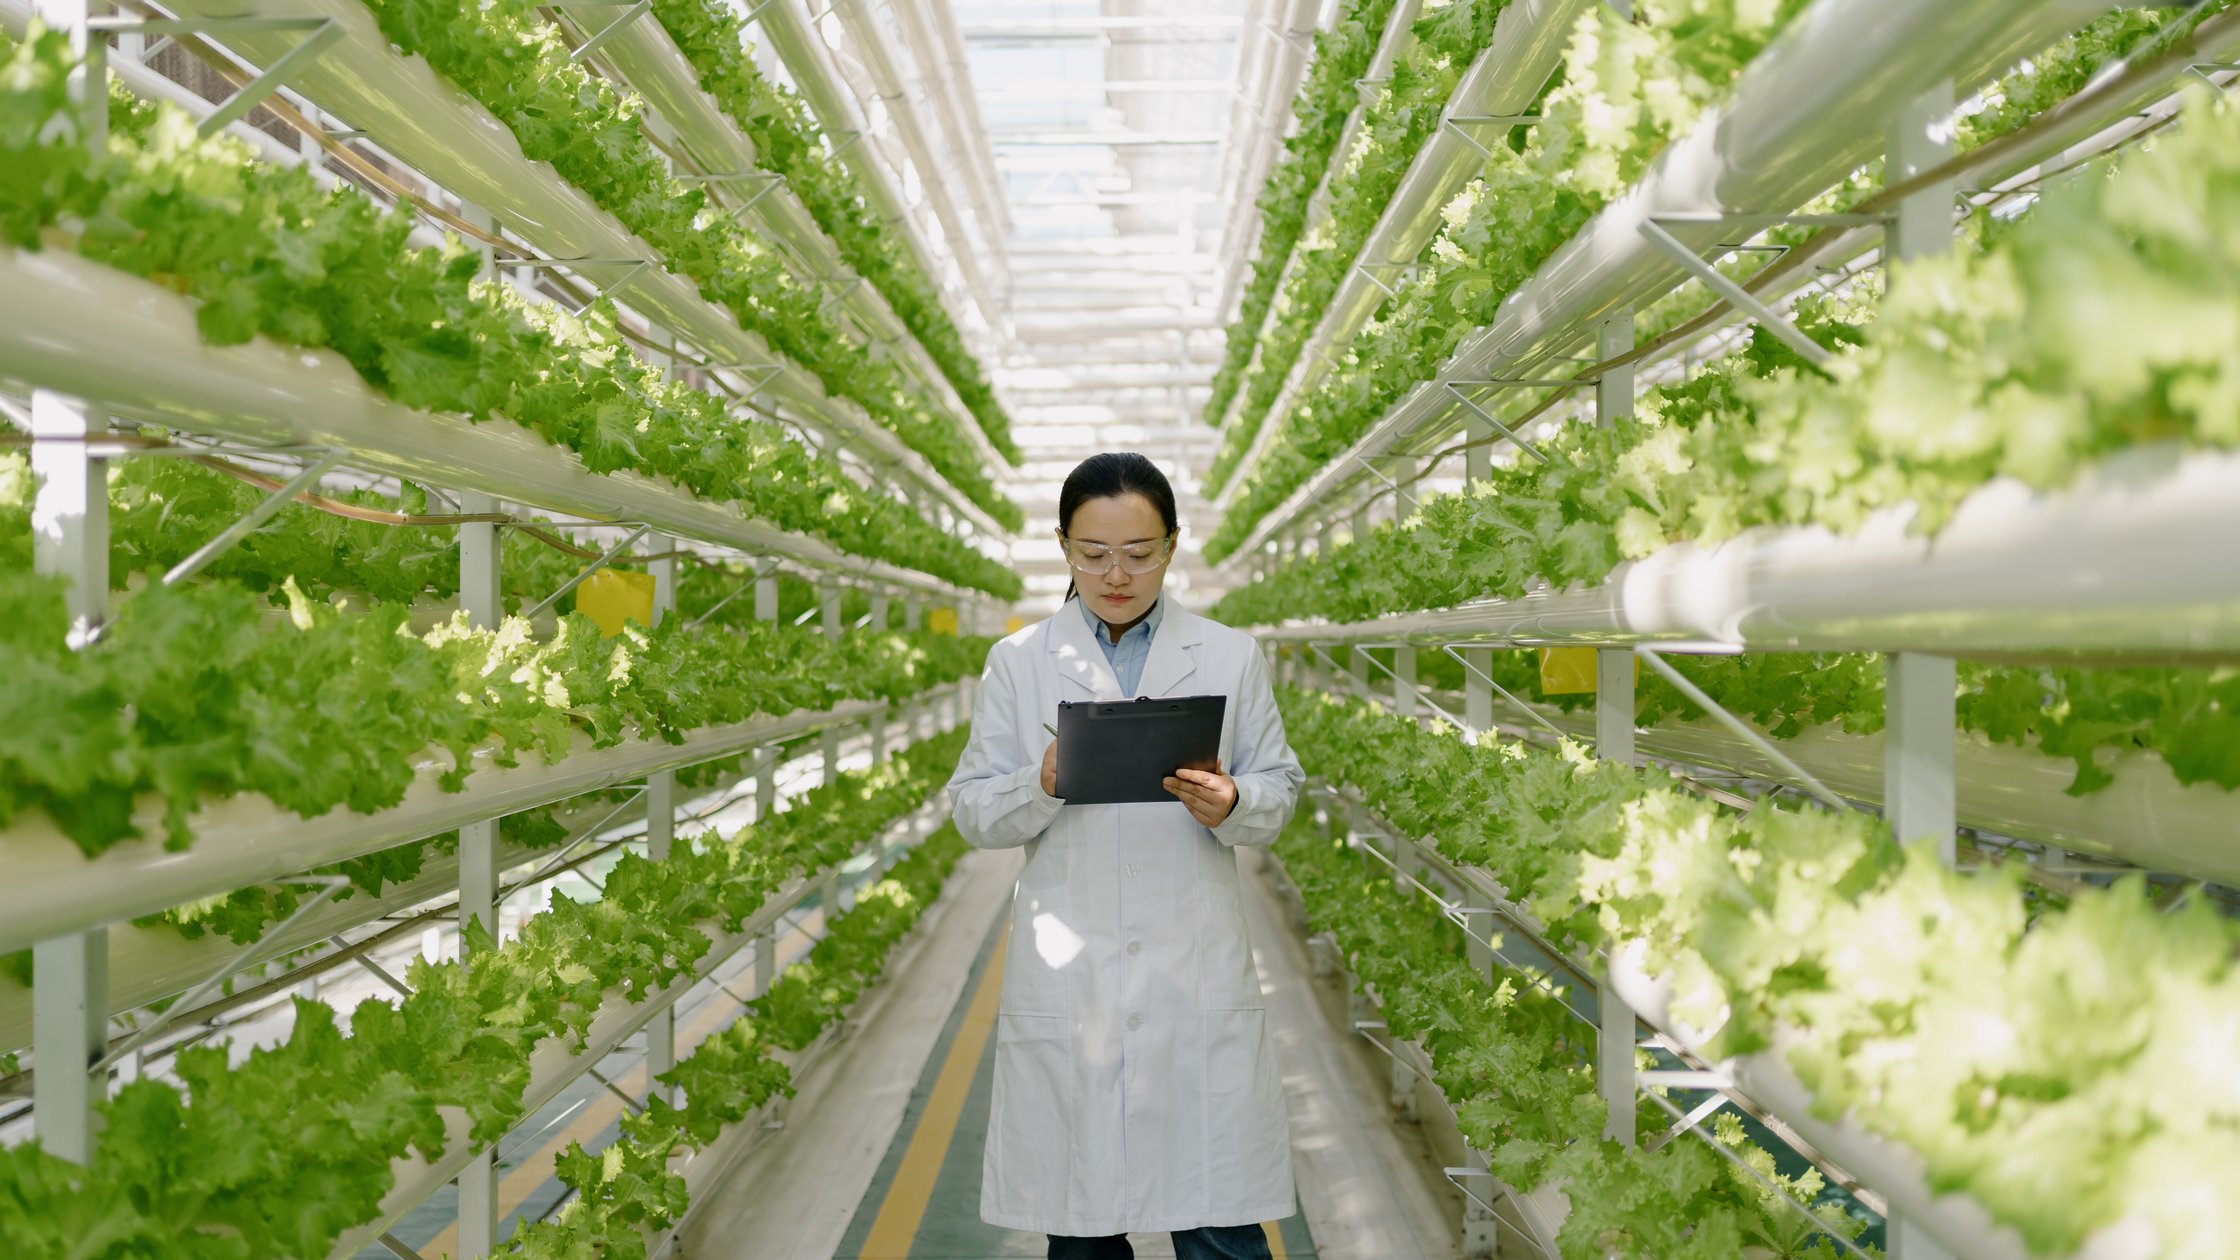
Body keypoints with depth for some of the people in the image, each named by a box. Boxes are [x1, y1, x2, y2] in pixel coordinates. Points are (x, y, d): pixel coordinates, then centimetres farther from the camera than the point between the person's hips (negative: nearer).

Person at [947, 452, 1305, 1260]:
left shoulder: (1230, 658, 8)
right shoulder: (1017, 664, 7)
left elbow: (1280, 788, 8)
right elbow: (973, 813, 5)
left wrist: (1231, 805, -14)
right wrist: (1043, 785, -17)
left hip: (1196, 972, 0)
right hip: (1065, 976, 1)